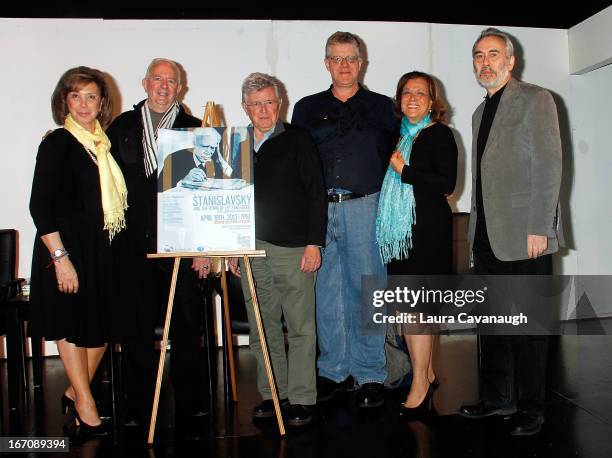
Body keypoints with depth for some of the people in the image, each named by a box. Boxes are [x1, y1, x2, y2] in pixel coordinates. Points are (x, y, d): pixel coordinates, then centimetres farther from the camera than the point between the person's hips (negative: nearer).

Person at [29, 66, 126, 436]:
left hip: (101, 247, 7)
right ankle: (85, 405, 18)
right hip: (68, 246, -7)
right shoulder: (57, 143, -10)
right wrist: (60, 257, -19)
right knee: (74, 325, 5)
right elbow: (40, 206, -14)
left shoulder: (102, 143, 9)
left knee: (103, 325, 11)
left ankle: (76, 393, 28)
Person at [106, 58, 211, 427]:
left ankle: (191, 401, 19)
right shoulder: (122, 127, 10)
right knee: (137, 326, 7)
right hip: (134, 245, 1)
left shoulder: (195, 130, 5)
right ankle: (138, 405, 20)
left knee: (189, 326, 5)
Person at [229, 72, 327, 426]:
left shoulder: (297, 139, 3)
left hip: (294, 249, -3)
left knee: (301, 328, 0)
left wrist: (314, 243, -7)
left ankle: (301, 398, 10)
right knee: (262, 327, 9)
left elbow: (316, 192, -1)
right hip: (250, 248, 4)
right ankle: (272, 393, 21)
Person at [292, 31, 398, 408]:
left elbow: (394, 158, 10)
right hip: (319, 210, 2)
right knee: (326, 292, 5)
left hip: (365, 208, -2)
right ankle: (333, 371, 17)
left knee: (366, 290, -1)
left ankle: (371, 376, 9)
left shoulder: (381, 107, 12)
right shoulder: (307, 109, 15)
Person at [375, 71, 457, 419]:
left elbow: (447, 183, -13)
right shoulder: (399, 135, 17)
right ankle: (428, 374, 23)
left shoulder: (440, 135, -2)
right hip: (400, 231, 7)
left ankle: (420, 386, 2)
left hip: (428, 230, -7)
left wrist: (404, 171, -14)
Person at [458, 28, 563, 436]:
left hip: (524, 235, -7)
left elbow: (549, 166, -11)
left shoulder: (535, 99, -3)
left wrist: (539, 229, -16)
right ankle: (497, 399, 23)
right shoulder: (481, 112, 20)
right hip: (489, 238, 7)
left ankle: (531, 410, 13)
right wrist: (477, 230, 12)